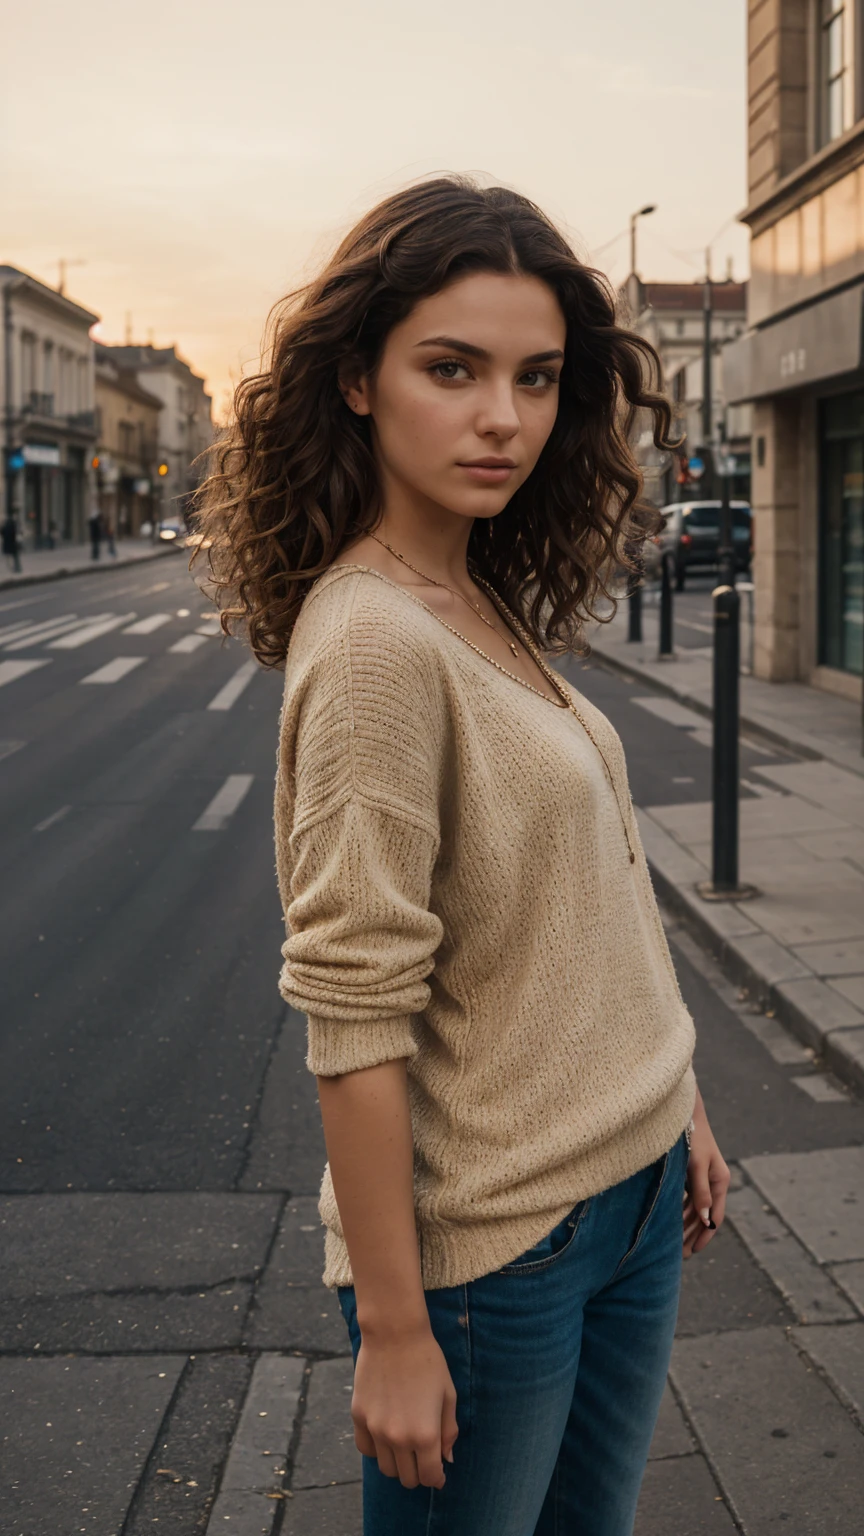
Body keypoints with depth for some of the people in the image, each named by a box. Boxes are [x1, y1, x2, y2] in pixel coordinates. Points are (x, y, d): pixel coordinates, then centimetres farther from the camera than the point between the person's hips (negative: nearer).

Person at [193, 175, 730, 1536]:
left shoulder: (497, 608, 3)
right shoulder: (374, 637, -22)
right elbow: (356, 1021, -23)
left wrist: (677, 1111, 15)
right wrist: (393, 1329, -19)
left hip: (630, 1188, 8)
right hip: (492, 1242, -8)